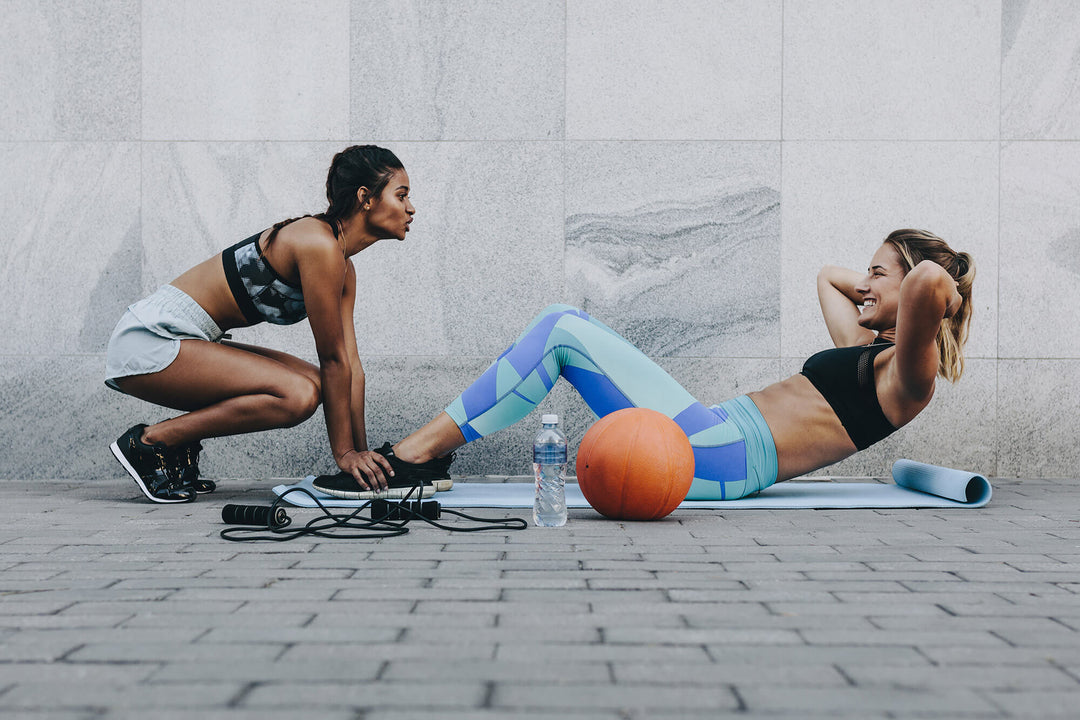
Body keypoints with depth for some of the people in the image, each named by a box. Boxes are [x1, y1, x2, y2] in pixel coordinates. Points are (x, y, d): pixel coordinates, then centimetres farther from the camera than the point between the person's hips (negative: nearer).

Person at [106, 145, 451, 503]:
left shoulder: (343, 268, 9)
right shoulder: (320, 245, -19)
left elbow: (350, 364, 9)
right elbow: (332, 359, -16)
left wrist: (362, 451, 6)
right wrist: (344, 453, -10)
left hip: (183, 340, 10)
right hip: (150, 341, -10)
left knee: (313, 383, 7)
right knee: (298, 395, -22)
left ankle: (181, 447, 9)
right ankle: (149, 442, -10)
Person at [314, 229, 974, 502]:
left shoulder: (906, 373, -4)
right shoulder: (862, 345, 24)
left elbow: (931, 279, -24)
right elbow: (826, 274, 43)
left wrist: (932, 295, -3)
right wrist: (869, 289, 29)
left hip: (720, 457, -10)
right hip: (715, 437, 10)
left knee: (564, 334, -14)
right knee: (562, 325, 4)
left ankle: (418, 450, -11)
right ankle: (428, 450, 0)